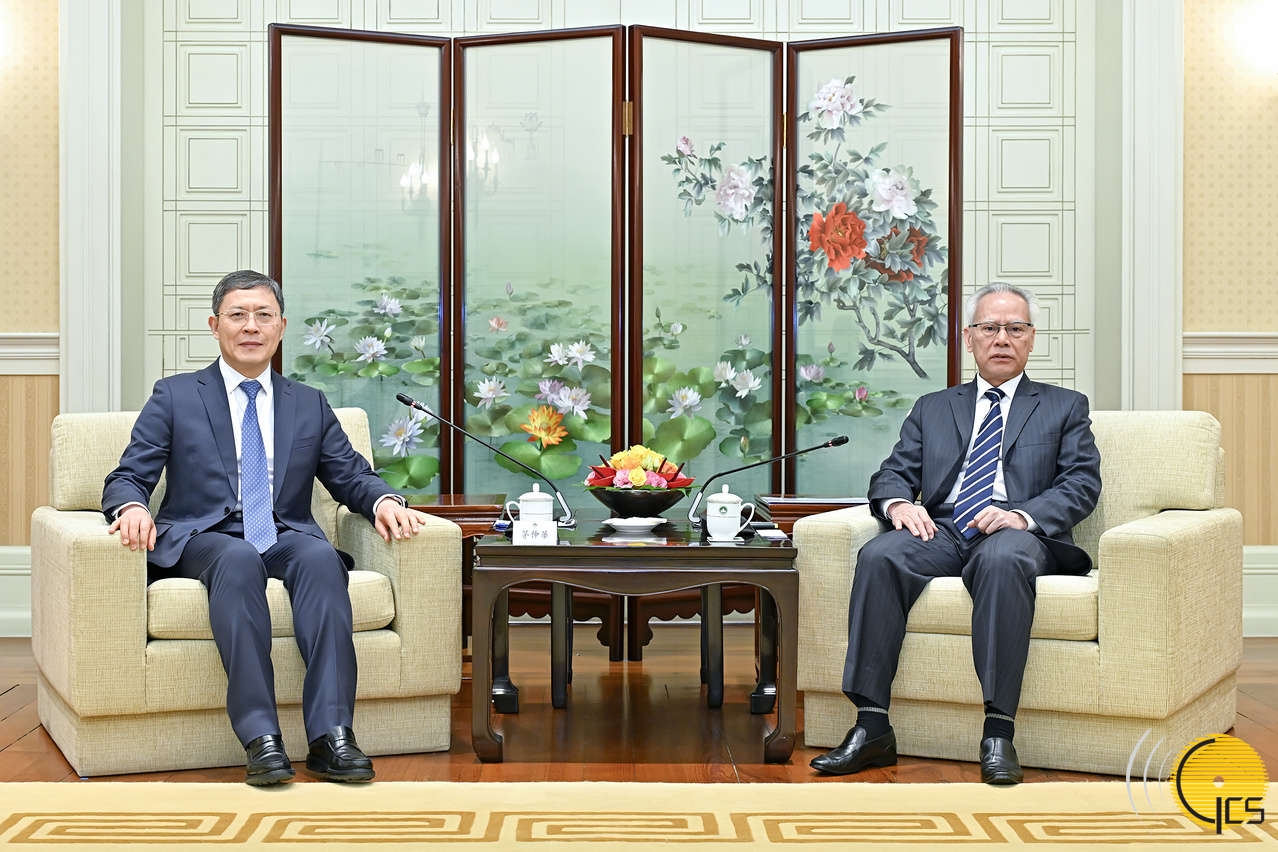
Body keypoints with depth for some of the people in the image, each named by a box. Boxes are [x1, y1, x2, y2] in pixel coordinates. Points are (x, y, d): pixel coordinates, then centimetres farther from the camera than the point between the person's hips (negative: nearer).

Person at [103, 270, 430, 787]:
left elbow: (352, 476, 16)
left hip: (287, 538, 2)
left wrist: (383, 501, -9)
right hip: (202, 540, -2)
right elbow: (127, 477, 6)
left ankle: (331, 736, -43)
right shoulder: (174, 398, 13)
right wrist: (132, 507, -19)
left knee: (321, 559, -34)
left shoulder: (309, 406, 21)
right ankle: (260, 739, -44)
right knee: (237, 561, -38)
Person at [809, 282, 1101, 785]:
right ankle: (872, 729, -32)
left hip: (1016, 534, -2)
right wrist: (898, 503, -9)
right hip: (941, 531, 3)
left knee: (1002, 559, -39)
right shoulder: (933, 409, 27)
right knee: (879, 556, -30)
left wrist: (1023, 515, -14)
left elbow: (1081, 485, 6)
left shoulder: (1064, 408, 19)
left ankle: (998, 734, -41)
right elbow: (894, 473, 17)